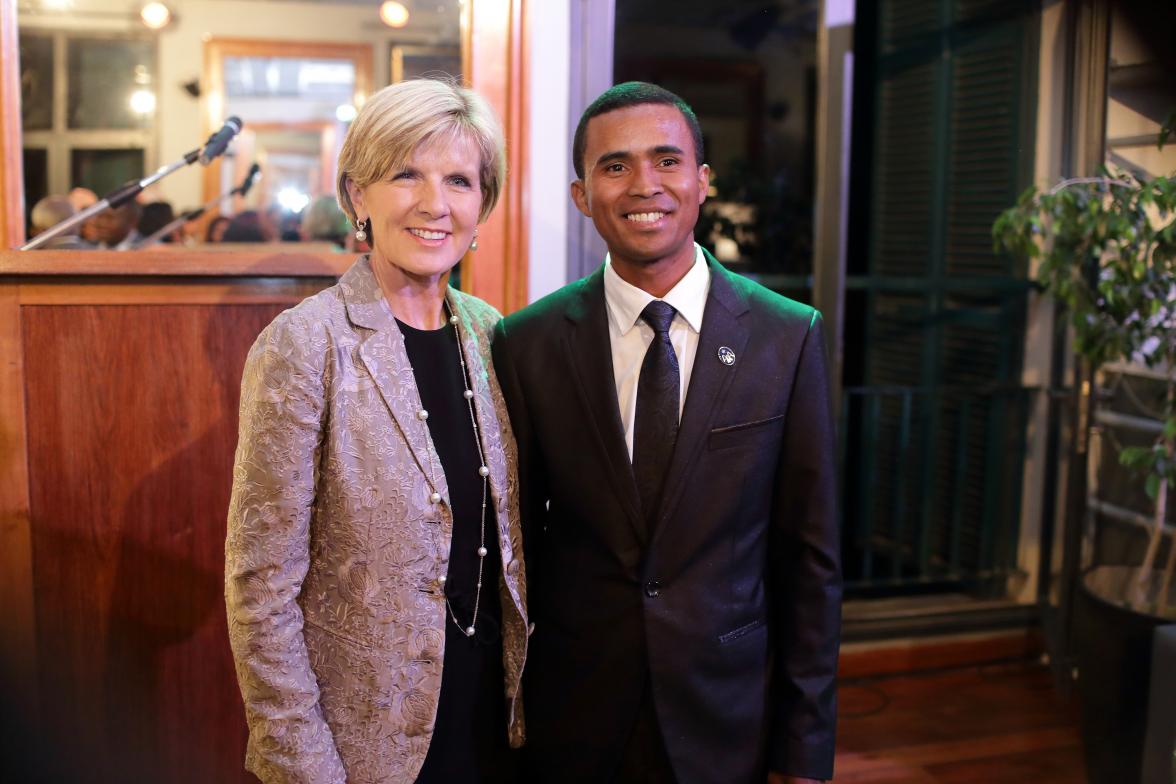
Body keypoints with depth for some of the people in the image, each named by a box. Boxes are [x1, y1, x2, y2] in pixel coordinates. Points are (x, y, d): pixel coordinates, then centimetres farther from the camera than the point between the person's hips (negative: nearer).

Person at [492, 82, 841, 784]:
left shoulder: (788, 337, -7)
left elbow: (810, 558, -4)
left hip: (728, 724, 0)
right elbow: (514, 544, 1)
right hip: (571, 726, 1)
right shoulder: (527, 345, -6)